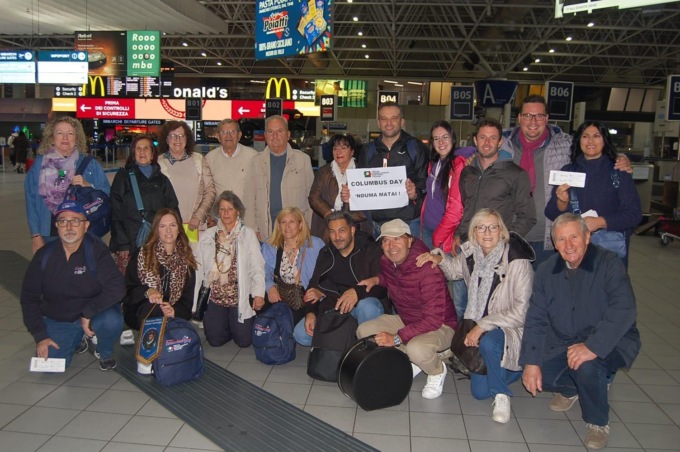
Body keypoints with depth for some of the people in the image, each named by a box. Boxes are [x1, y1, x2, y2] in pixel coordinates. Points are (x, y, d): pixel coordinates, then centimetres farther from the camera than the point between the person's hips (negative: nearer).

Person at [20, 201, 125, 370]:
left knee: (112, 320, -33)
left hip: (94, 313, -3)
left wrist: (88, 313, -27)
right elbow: (29, 297, 0)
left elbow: (116, 288, -26)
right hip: (57, 321, 3)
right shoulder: (44, 256, -7)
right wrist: (40, 336, -4)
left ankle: (105, 353, 2)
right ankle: (76, 341, 22)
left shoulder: (96, 250, -18)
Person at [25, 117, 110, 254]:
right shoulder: (40, 164, 6)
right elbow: (31, 201, 5)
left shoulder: (90, 164, 5)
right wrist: (35, 235, 0)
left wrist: (88, 186, -15)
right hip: (50, 234, 0)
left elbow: (106, 194, 3)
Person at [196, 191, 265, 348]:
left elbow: (257, 267, -4)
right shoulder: (208, 236, 8)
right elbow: (199, 267, 4)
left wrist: (259, 293, -14)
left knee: (243, 340, -4)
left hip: (240, 297, -2)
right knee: (215, 340, -3)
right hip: (215, 296, 2)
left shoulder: (248, 234, 0)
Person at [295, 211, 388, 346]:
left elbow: (382, 285, -21)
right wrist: (310, 312, -9)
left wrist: (357, 292, -39)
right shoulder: (325, 253, 9)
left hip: (367, 303, -4)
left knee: (366, 306, -40)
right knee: (301, 334, -13)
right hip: (335, 308, 5)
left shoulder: (371, 250, -10)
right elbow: (314, 285, 8)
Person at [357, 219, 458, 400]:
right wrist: (376, 279, -1)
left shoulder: (428, 269, -31)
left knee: (416, 348, -38)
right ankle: (410, 361, 9)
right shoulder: (386, 261, -7)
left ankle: (437, 371, 0)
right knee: (363, 331, -6)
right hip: (405, 319, 8)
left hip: (440, 326, -7)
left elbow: (433, 319, -32)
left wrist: (397, 338, -32)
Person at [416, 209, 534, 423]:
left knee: (488, 341, -39)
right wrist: (439, 258, -5)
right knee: (479, 391, 5)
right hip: (479, 328, 6)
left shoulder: (517, 262, -22)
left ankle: (501, 394, -12)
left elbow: (521, 312, -23)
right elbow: (454, 269, 17)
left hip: (510, 329, -5)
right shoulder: (471, 254, -5)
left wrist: (483, 326, -26)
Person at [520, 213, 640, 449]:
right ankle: (572, 388, 21)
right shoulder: (547, 271, -2)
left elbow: (624, 310, -30)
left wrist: (593, 346, -41)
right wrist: (531, 362, -13)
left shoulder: (609, 263, -17)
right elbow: (536, 319, -3)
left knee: (586, 366, -34)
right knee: (535, 374, -16)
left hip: (610, 342, -5)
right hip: (562, 342, 5)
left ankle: (598, 422, -3)